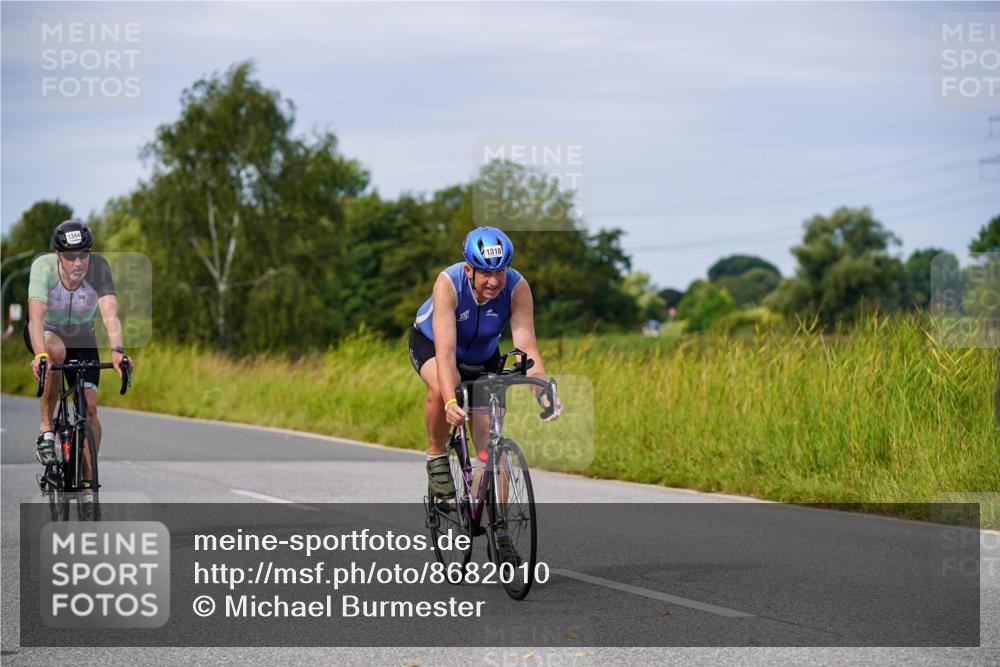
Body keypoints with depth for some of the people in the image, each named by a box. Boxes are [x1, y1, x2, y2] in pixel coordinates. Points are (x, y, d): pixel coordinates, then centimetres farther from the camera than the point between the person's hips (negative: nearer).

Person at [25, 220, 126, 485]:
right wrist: (40, 355, -59)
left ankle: (87, 483, 1)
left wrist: (117, 351, -56)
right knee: (56, 352, -38)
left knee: (89, 407, -11)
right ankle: (45, 428, -21)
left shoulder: (98, 267, -28)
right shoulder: (44, 266, -32)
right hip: (45, 334, -2)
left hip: (81, 337, 2)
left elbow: (110, 314, -38)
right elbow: (36, 317, -42)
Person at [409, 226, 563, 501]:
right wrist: (450, 402, -58)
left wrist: (543, 393, -52)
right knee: (441, 388, -37)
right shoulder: (448, 283, -37)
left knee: (490, 441, -9)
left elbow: (526, 347, -35)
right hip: (430, 342, -2)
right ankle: (436, 455, -10)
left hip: (483, 355, 3)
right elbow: (445, 351, -44)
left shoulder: (517, 287, -30)